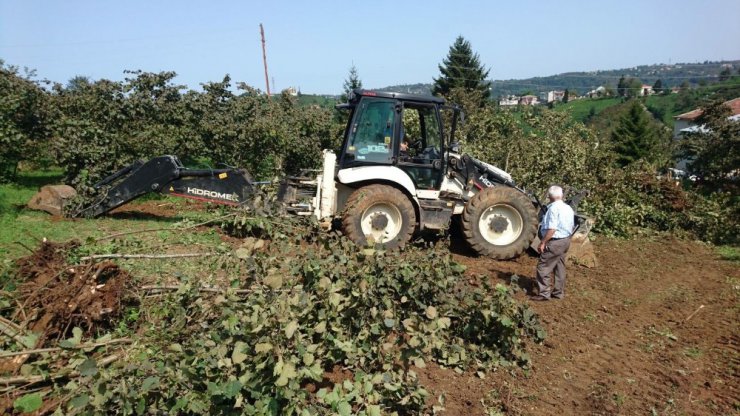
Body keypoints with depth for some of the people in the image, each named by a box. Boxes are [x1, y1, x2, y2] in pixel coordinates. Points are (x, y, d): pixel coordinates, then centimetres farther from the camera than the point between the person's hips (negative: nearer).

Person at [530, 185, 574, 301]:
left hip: (555, 241, -9)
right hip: (566, 240, 9)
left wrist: (543, 242, -20)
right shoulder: (568, 208, 9)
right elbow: (570, 227, 16)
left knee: (543, 267, -3)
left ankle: (544, 293, -3)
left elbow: (552, 229, -24)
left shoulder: (554, 208, -18)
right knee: (560, 267, 17)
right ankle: (559, 292, 24)